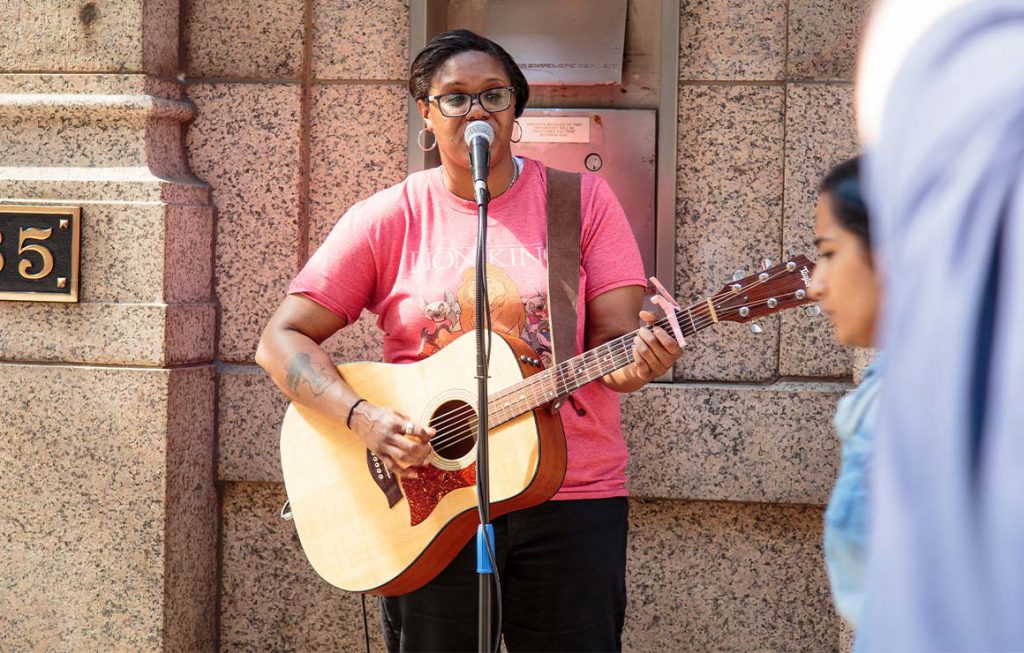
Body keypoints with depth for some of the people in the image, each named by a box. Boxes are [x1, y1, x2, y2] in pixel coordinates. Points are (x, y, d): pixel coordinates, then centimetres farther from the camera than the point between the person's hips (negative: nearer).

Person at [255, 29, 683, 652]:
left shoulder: (582, 200, 3)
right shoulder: (390, 218, 1)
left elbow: (615, 333, -3)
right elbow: (282, 341, -2)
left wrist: (635, 361, -27)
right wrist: (364, 417, -17)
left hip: (571, 500, 0)